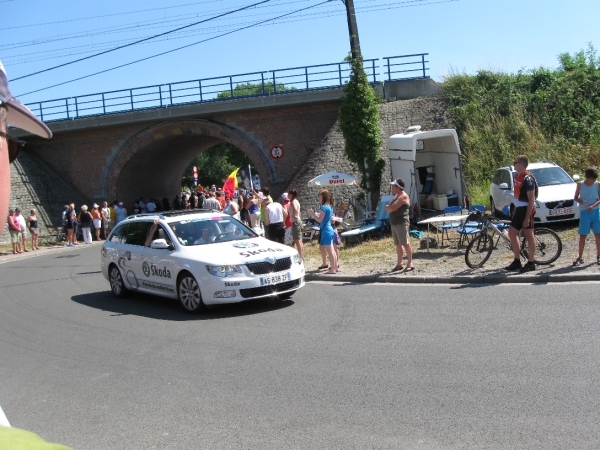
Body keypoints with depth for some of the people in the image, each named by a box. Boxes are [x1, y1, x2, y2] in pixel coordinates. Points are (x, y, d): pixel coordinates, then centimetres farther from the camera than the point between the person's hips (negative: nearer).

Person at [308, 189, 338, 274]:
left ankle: (332, 269, -6)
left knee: (329, 251, -7)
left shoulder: (324, 207, -16)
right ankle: (335, 267, 19)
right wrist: (314, 214, 17)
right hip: (329, 229, 9)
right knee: (332, 250, 14)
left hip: (325, 231, -9)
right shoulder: (329, 207, 13)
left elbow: (320, 219, -17)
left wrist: (312, 214, -7)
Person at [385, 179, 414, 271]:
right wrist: (389, 208, -5)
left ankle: (410, 264, -6)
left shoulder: (403, 196, -12)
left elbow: (393, 208, -21)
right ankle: (399, 264, 18)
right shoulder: (396, 196, 19)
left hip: (402, 223, -10)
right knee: (398, 244, 12)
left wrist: (388, 207, -1)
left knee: (405, 243, -8)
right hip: (394, 223, 10)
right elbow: (388, 208, 16)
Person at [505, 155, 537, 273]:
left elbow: (531, 199, -20)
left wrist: (527, 217, -23)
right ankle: (517, 261, 17)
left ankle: (530, 263, 7)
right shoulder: (517, 176, 10)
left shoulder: (528, 179, -18)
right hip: (519, 210, 10)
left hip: (526, 210, -10)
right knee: (512, 233, 10)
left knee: (529, 236, -1)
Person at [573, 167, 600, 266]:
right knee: (582, 235, 1)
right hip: (584, 212, -1)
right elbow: (576, 197, 5)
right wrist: (580, 201, -17)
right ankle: (580, 257, 7)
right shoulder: (580, 185, -3)